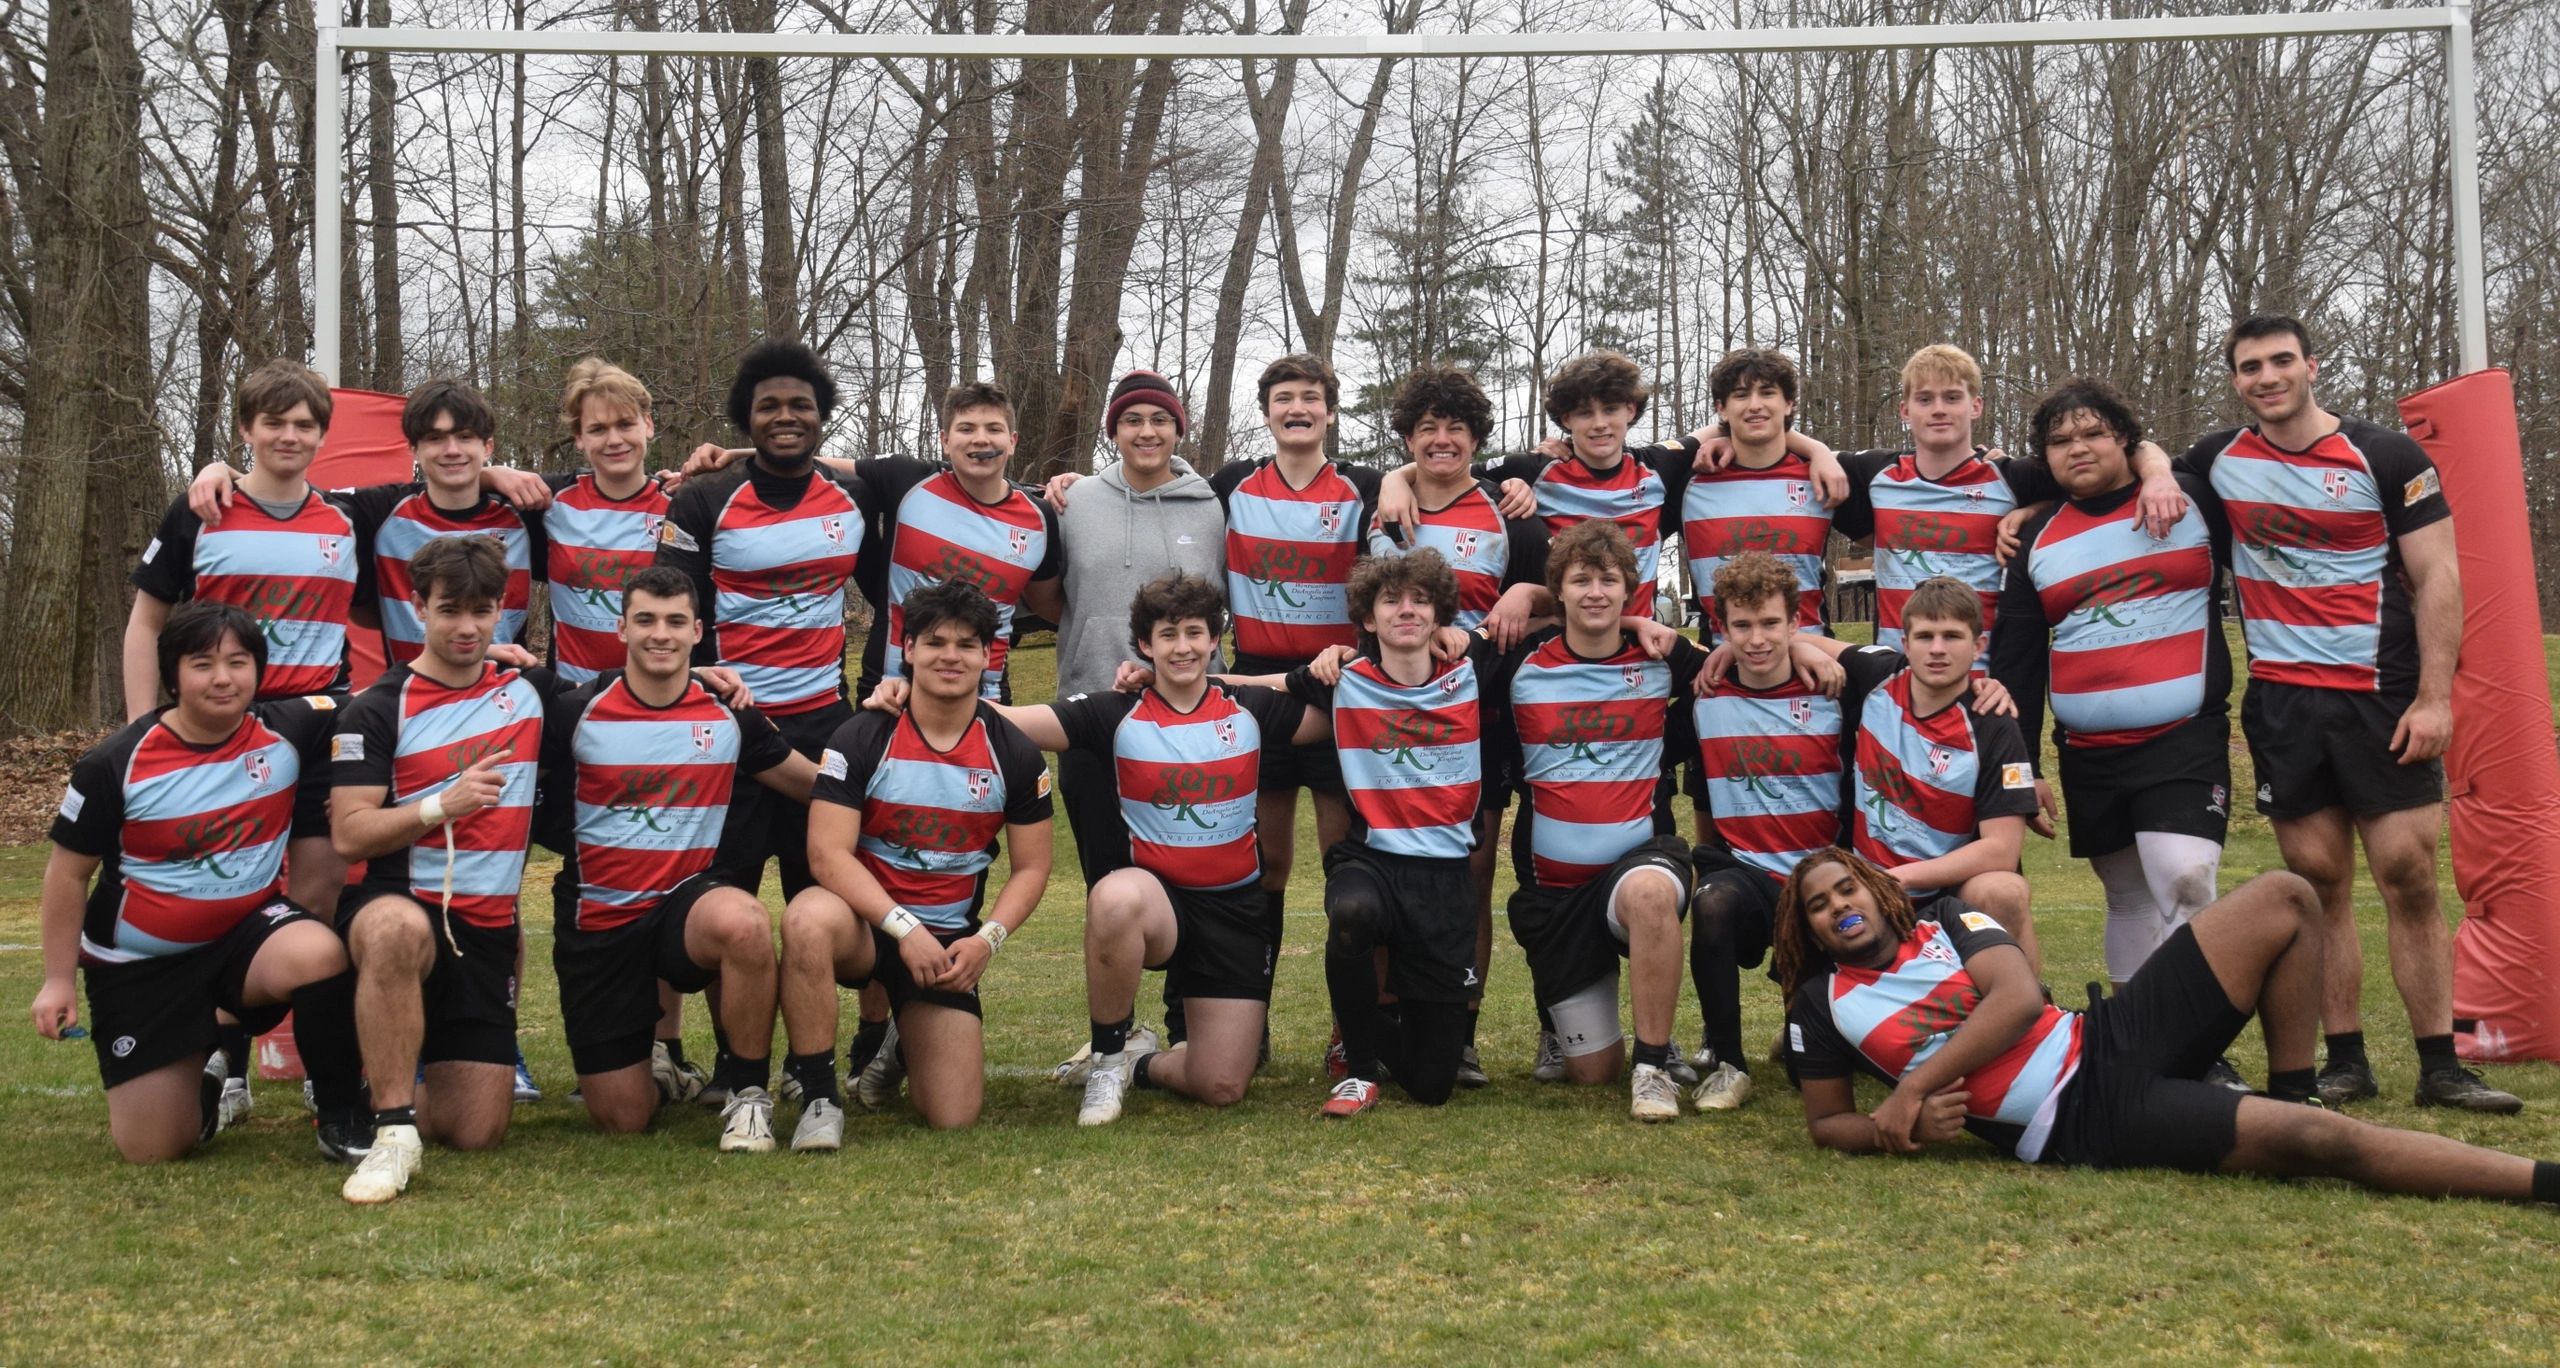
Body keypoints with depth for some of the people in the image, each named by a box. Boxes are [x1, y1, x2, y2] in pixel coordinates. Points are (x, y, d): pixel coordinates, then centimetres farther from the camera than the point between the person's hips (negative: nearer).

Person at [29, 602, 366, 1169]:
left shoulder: (286, 731, -9)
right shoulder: (115, 765, -13)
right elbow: (69, 872, -3)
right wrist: (58, 979, -3)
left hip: (248, 929, 1)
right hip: (140, 964, -1)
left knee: (320, 954, -36)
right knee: (152, 1149, -3)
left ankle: (339, 1117, -13)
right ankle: (200, 1070, 34)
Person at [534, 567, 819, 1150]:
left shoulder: (730, 716, 1)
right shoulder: (575, 713, -4)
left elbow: (823, 785, 10)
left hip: (688, 903, 0)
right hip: (598, 921, 0)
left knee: (743, 922, -39)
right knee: (621, 1119, -1)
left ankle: (749, 1094, -18)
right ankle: (656, 1067, 38)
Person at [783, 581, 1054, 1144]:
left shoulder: (1015, 755, -1)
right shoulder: (861, 739, -9)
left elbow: (1030, 868, 4)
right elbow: (828, 853, -15)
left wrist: (987, 938, -14)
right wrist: (903, 928, -25)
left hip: (948, 938, 2)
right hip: (865, 919, -2)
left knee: (955, 1118, -7)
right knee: (809, 920, -40)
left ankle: (903, 1048, 31)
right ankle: (818, 1098, -22)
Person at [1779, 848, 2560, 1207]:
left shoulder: (1944, 922, 11)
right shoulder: (1821, 1005, 4)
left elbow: (2019, 997, -6)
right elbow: (1825, 1123, 10)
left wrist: (1913, 1088, -14)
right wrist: (1899, 1130, -13)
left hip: (2107, 1044, 5)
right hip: (2082, 1126, -5)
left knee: (2285, 902, -4)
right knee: (2317, 1143, -22)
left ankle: (2291, 1097, 3)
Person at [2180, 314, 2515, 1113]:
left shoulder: (2386, 458, -2)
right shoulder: (2218, 462, 6)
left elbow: (2437, 578, -3)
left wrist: (2434, 696, -10)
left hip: (2382, 696, -2)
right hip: (2282, 701, 2)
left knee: (2409, 877, -4)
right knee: (2317, 881, 3)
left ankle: (2441, 1067, 3)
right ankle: (2346, 1062, 11)